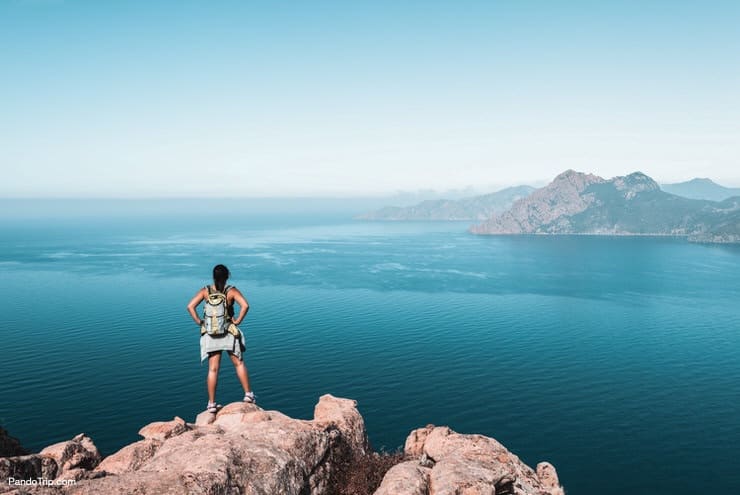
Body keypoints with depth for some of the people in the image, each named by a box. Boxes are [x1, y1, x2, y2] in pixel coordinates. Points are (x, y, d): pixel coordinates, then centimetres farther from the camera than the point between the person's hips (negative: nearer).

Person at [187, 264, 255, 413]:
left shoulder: (205, 291, -1)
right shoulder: (232, 291, -7)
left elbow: (190, 306, -9)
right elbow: (245, 305, -21)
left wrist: (199, 322, -2)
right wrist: (237, 321, -9)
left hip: (210, 334, 2)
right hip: (229, 332, -2)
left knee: (213, 369, 6)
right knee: (239, 363, 13)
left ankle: (211, 404, 8)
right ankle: (248, 394, 15)